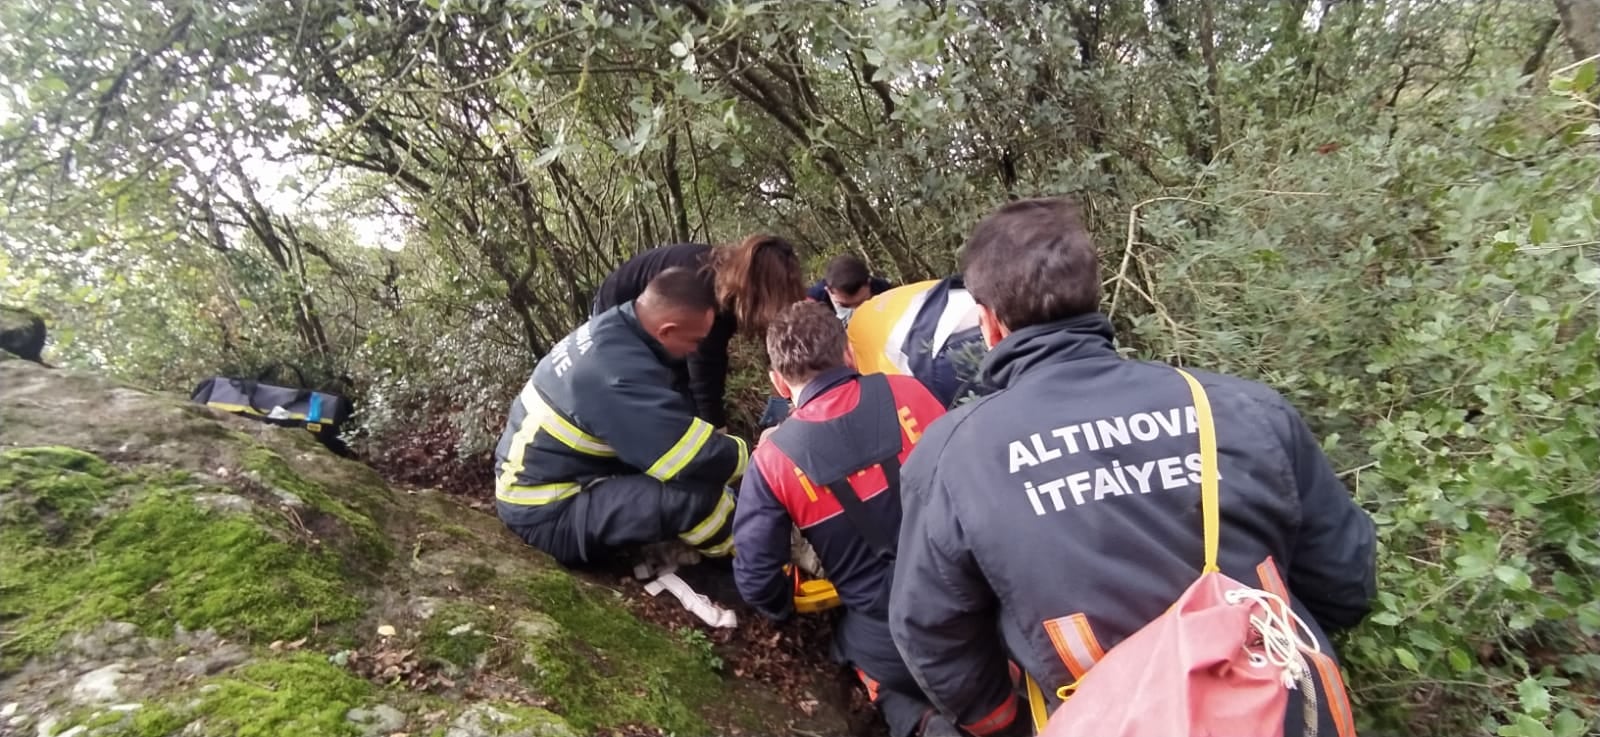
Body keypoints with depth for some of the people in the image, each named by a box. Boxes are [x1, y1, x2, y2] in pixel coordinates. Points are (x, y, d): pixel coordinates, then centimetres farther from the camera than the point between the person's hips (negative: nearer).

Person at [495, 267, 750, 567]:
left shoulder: (612, 328, -3)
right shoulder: (621, 374, -32)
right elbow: (698, 459, -29)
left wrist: (716, 438, 8)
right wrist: (755, 455, -11)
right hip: (548, 514, -10)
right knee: (696, 494, -25)